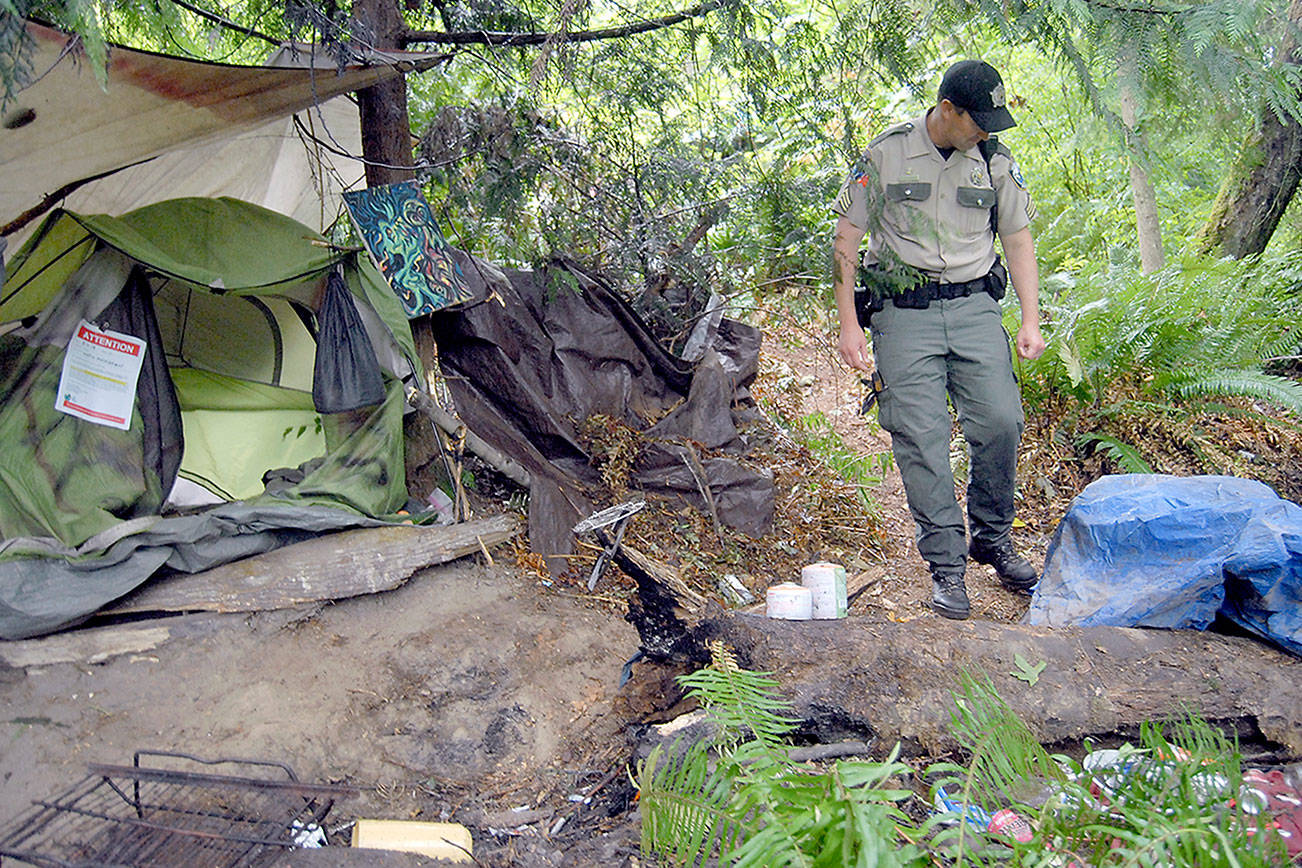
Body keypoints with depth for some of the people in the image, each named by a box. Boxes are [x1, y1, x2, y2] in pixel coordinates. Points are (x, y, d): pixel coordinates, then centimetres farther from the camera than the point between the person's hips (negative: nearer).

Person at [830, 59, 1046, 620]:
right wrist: (848, 323, -4)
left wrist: (1031, 320, 7)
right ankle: (946, 565, 5)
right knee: (921, 437, -5)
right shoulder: (887, 154, -1)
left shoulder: (996, 161, 8)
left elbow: (1018, 240, 15)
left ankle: (991, 539, 16)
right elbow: (845, 241, 1)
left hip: (974, 305, 3)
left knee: (1000, 420, -7)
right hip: (904, 313, -2)